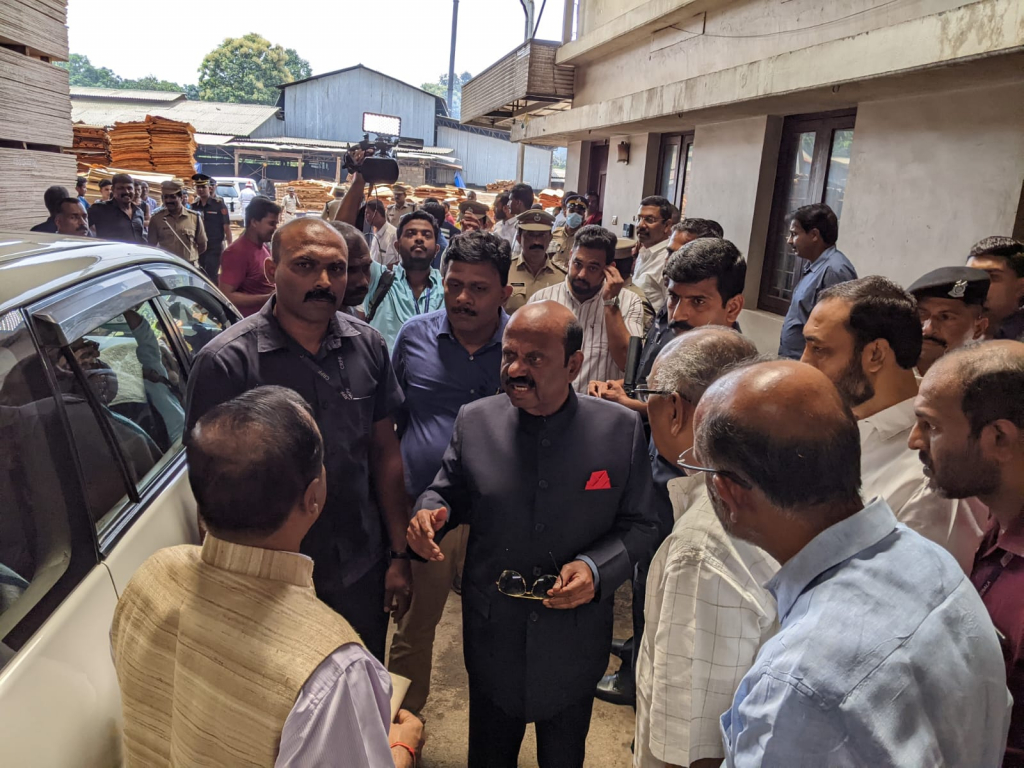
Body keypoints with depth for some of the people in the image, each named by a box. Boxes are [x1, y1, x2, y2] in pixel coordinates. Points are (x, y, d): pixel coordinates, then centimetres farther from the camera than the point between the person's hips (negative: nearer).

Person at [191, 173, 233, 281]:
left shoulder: (219, 204, -4)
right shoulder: (195, 206, 10)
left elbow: (226, 227, -6)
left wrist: (230, 246, -12)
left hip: (215, 247, -5)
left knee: (211, 276, -9)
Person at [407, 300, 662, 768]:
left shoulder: (621, 429, -13)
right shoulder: (474, 421, -9)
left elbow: (638, 526, -5)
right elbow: (449, 491, 4)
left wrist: (596, 568, -21)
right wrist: (431, 513, -18)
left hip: (573, 645, -1)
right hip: (492, 638, 1)